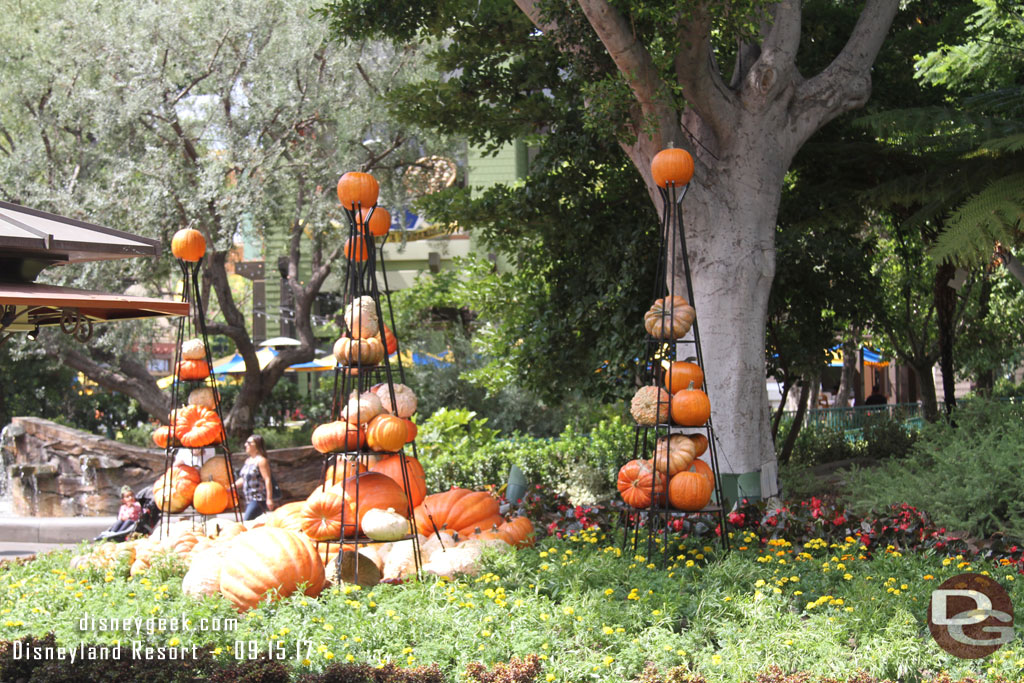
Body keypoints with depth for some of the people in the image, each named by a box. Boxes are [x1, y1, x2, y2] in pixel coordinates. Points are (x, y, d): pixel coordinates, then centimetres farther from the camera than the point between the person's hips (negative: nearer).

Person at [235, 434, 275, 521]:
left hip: (259, 500, -9)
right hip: (249, 500, 9)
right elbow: (243, 479, 25)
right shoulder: (248, 460, 16)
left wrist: (269, 499, -22)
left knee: (247, 522, -18)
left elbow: (267, 480, -16)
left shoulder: (261, 460, -11)